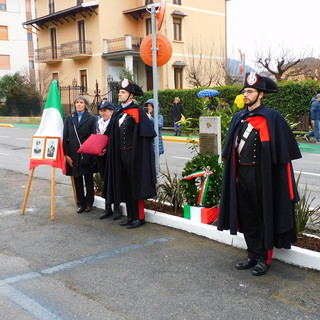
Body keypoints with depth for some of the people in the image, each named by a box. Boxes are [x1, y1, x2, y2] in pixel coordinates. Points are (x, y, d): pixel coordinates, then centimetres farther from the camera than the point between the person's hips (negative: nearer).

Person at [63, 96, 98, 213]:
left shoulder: (92, 119, 0)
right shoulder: (69, 118, 9)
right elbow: (65, 137, 5)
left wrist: (93, 155, -11)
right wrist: (66, 154, -2)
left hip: (87, 154, -3)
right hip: (74, 154, 3)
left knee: (89, 179, 8)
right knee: (77, 180, 8)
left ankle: (89, 203, 19)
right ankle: (80, 203, 19)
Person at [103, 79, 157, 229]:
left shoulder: (137, 112, -10)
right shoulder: (118, 113, 12)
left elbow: (146, 134, -14)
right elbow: (111, 135, 16)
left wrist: (139, 151, -15)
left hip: (134, 154, -7)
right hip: (120, 154, 7)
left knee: (135, 185, -2)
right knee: (125, 185, 11)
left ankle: (139, 217, 8)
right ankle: (131, 215, 21)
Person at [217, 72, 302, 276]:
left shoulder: (272, 118, -9)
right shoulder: (239, 118, 9)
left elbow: (283, 150, -8)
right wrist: (234, 172, 10)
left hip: (261, 176, -6)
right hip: (241, 174, 6)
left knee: (265, 216, 6)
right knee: (247, 217, 13)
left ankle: (265, 258, 20)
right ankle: (253, 255, 27)